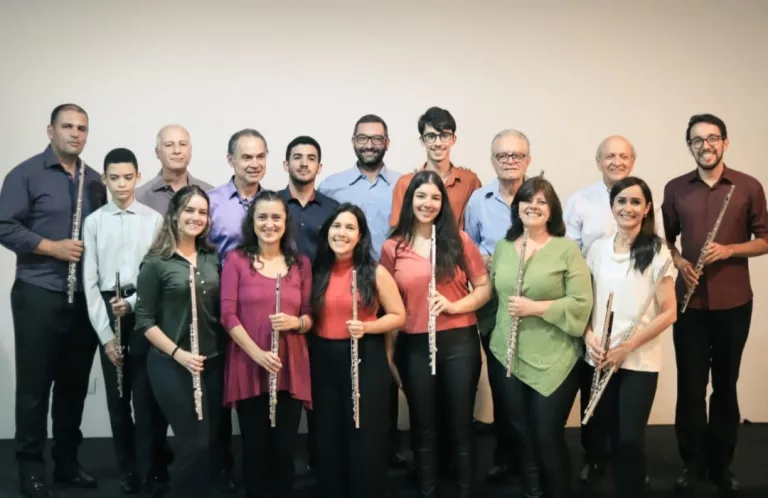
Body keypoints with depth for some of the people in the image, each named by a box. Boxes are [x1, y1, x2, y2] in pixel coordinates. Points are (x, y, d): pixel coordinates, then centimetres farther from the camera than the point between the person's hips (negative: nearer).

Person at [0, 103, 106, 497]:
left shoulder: (94, 180, 12)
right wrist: (53, 247, -17)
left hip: (84, 295, 5)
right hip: (38, 294, -4)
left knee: (74, 382, 11)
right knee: (35, 383, 2)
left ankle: (67, 461, 23)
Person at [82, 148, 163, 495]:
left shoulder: (153, 219, 0)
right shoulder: (93, 222, 4)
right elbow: (90, 281, 0)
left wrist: (132, 302, -17)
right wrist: (105, 333, -5)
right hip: (108, 312, 2)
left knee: (144, 395, 0)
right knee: (117, 397, 8)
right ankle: (127, 469, 21)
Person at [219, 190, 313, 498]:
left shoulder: (301, 263, 8)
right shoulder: (236, 259, 0)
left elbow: (310, 316, 9)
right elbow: (228, 315, -6)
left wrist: (295, 322, -14)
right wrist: (257, 353, -16)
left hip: (291, 369, 2)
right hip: (248, 368, -2)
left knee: (285, 448, 6)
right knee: (255, 447, 6)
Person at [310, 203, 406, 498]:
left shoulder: (375, 272, -5)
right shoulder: (317, 272, 6)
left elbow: (398, 316, -2)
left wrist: (366, 327, -17)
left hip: (366, 360, -3)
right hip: (324, 361, 4)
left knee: (365, 440, 3)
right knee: (328, 440, 12)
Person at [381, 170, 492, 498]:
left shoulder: (459, 241, 0)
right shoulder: (392, 248, 1)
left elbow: (484, 288, 3)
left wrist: (455, 306, -14)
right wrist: (388, 352, 4)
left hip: (459, 342, 0)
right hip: (413, 345, 1)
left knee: (460, 425, 9)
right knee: (423, 427, 12)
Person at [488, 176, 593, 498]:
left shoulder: (567, 249, -5)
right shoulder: (502, 247, 9)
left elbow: (582, 303, -12)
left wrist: (535, 308, -18)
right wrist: (494, 331, 3)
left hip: (553, 361, -4)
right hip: (506, 357, 4)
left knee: (547, 437, 1)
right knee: (521, 435, 12)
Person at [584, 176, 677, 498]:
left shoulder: (656, 251, -7)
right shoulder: (598, 248, 5)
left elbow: (668, 313, -8)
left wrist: (626, 347, -13)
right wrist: (588, 335, -6)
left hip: (640, 361, -3)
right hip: (601, 359, 4)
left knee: (630, 439, -5)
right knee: (613, 436, 11)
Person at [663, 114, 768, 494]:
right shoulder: (675, 189, 4)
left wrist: (729, 250, -16)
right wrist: (678, 261, -6)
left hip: (733, 302, -1)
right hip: (689, 302, 1)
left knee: (725, 384, 10)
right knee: (690, 386, 6)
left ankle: (721, 463, 24)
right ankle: (692, 463, 19)